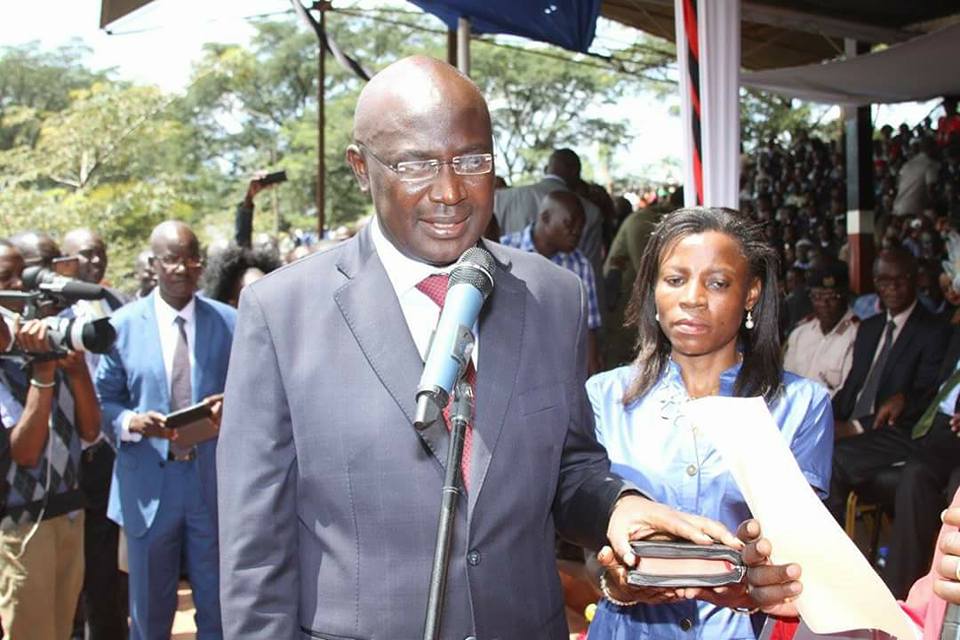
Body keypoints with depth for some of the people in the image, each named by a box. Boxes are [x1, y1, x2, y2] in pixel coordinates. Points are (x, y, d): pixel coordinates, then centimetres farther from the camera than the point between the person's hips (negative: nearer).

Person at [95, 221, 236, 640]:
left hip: (215, 481, 0)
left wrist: (231, 406, -16)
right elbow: (103, 402, 2)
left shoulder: (229, 322, 1)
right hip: (148, 484, 0)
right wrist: (132, 421, -19)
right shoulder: (122, 325, 0)